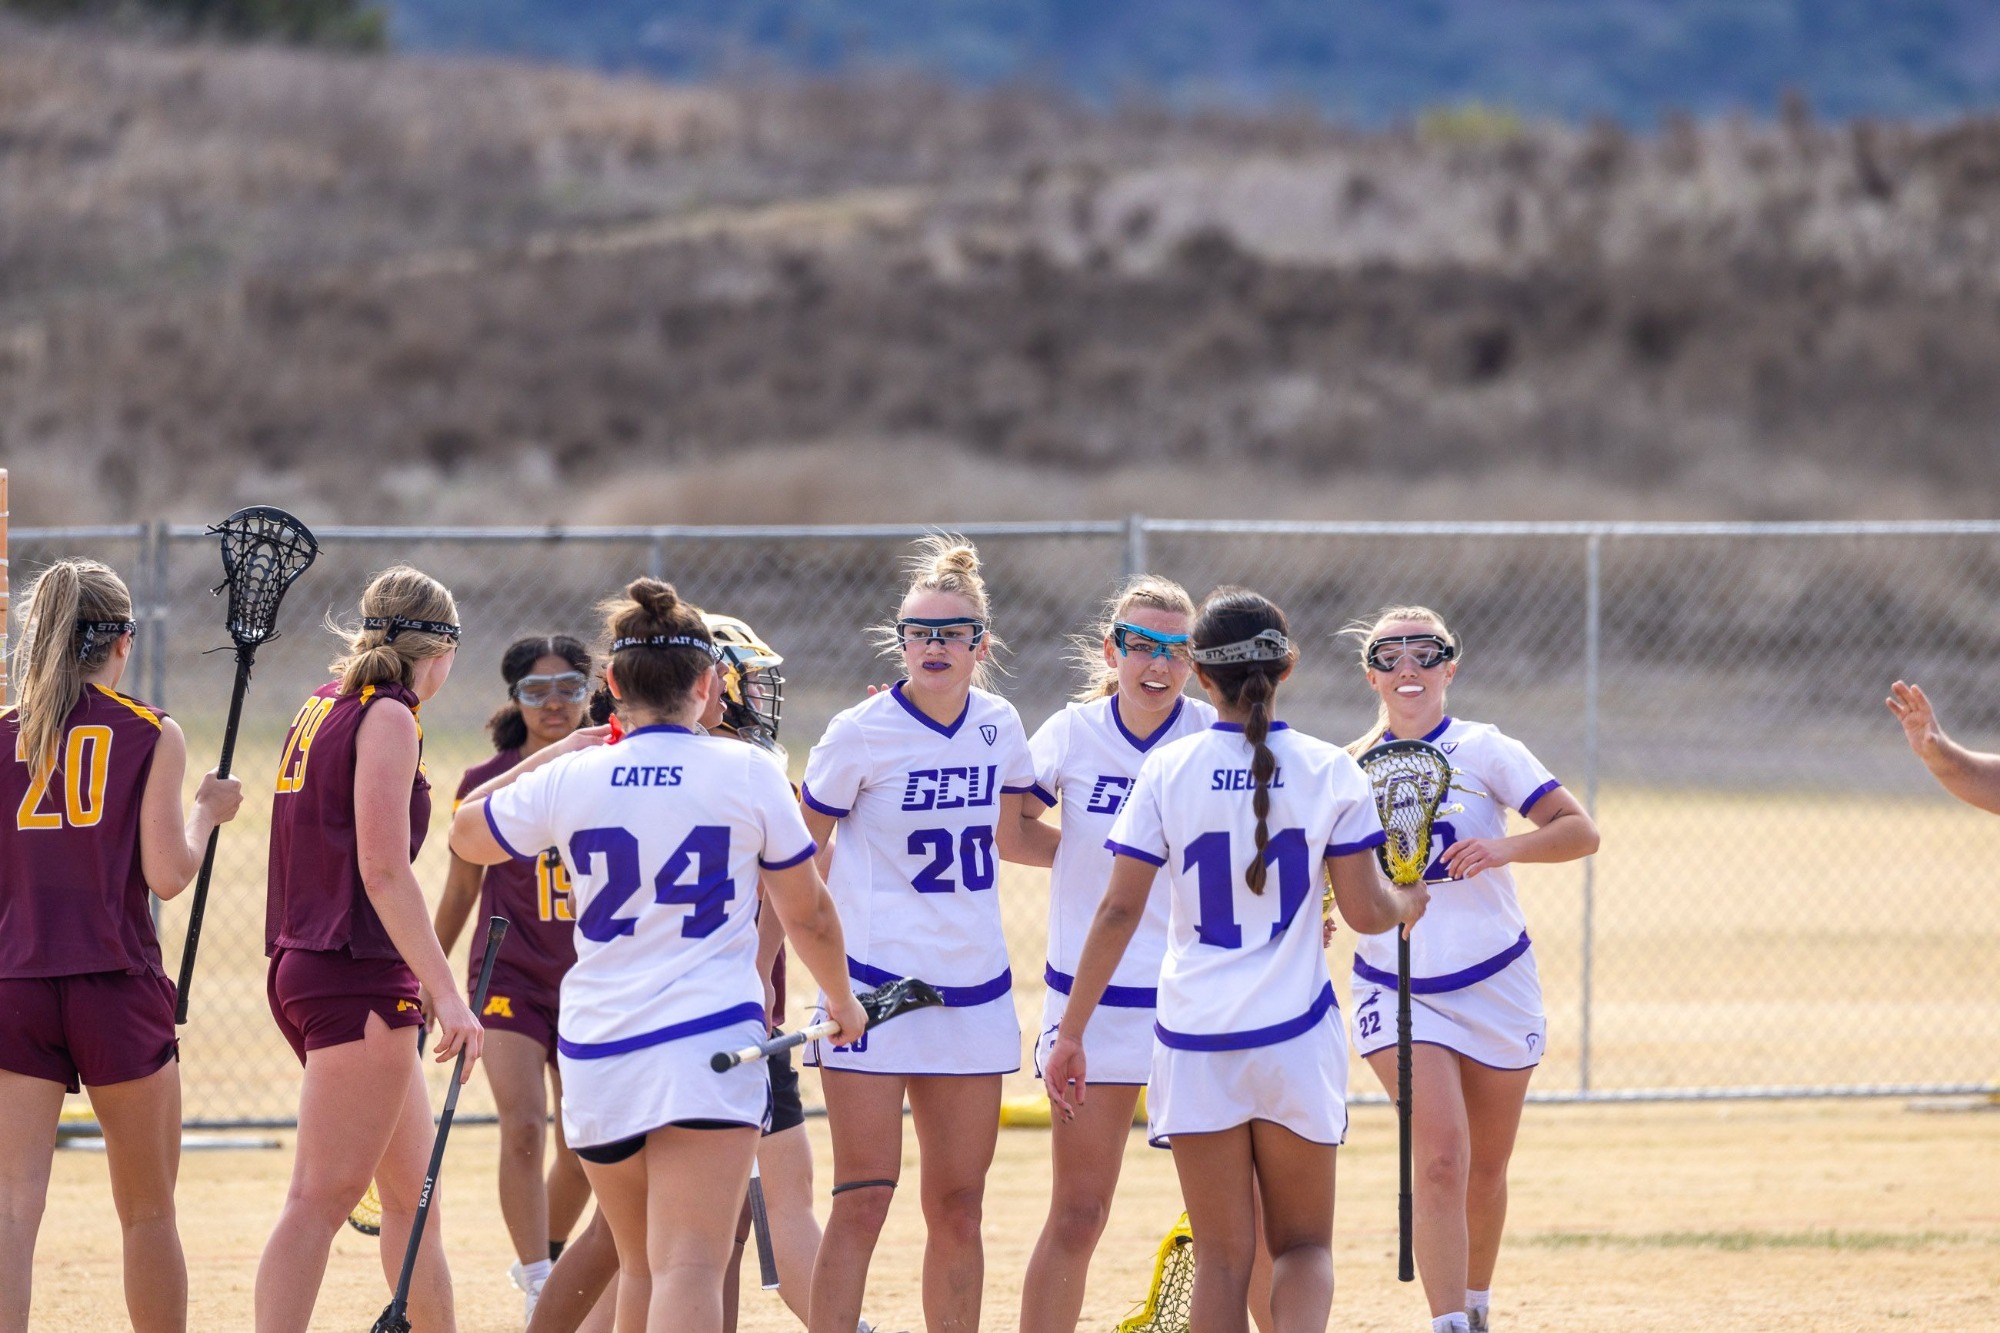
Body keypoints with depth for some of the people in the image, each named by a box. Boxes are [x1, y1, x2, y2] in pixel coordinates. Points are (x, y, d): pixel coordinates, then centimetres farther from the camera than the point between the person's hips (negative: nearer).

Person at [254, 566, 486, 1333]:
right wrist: (446, 992, -21)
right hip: (358, 980, -9)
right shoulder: (388, 717, -9)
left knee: (414, 1193, 16)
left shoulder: (322, 708, 16)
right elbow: (383, 869, -18)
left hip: (303, 969, 9)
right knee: (321, 1202, -12)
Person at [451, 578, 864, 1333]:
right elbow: (807, 913, 7)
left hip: (595, 1055, 3)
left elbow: (467, 834, 21)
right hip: (709, 1041, -3)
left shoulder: (571, 778, 2)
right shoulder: (747, 772, -3)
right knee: (689, 1266, -14)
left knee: (640, 1265, 19)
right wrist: (842, 1000, 25)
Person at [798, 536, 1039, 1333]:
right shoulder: (860, 735, -9)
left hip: (974, 991, 5)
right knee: (864, 1200, -10)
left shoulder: (998, 727, 5)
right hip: (872, 988, -5)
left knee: (959, 1208, 7)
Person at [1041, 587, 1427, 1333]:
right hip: (1296, 1034, 0)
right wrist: (1409, 905, 22)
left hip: (1195, 1041, 0)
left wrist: (1070, 1034, 1)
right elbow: (1364, 911, -2)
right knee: (1303, 1243, 11)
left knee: (1223, 1257, 7)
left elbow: (1118, 913, -5)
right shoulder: (1329, 772, -3)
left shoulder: (1169, 772, -3)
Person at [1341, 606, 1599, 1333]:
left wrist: (1506, 847, -28)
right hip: (1397, 991, 0)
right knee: (1440, 1157, -18)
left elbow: (1580, 831, -11)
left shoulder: (1484, 751, -6)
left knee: (1484, 1170, 12)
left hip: (1495, 986, 0)